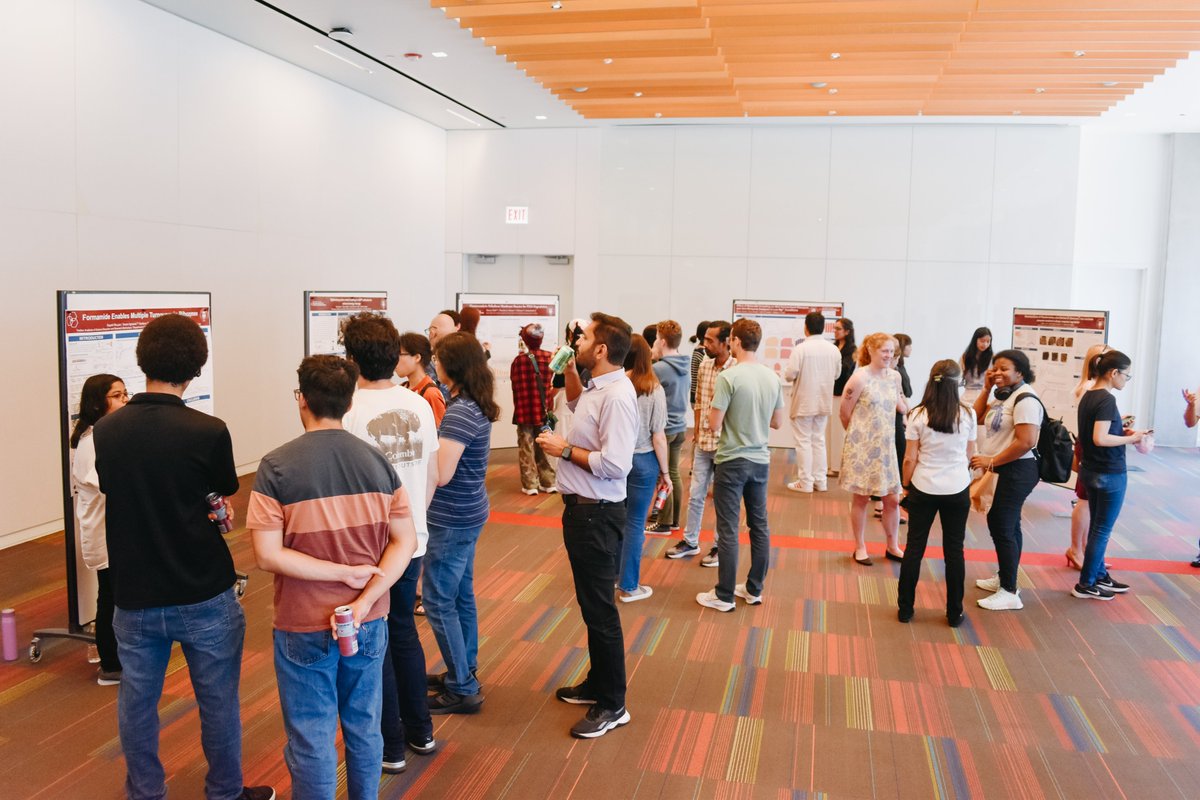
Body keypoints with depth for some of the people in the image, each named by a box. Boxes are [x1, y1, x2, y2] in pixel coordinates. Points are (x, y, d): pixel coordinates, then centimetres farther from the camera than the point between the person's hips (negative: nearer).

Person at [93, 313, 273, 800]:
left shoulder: (105, 431, -5)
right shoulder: (208, 432, -18)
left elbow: (111, 492, 9)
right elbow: (226, 502, -3)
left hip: (134, 595, 4)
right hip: (203, 595, -3)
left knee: (137, 701, 19)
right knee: (218, 701, 13)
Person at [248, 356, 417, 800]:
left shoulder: (277, 466, -13)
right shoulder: (376, 460, -3)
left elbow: (267, 554, -18)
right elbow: (406, 540, -6)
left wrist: (344, 573, -15)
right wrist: (364, 600, -13)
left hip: (304, 629, -3)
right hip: (368, 623, 3)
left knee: (311, 741, 11)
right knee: (364, 729, 20)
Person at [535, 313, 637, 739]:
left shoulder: (616, 396, -22)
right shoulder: (598, 386, 7)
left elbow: (614, 464, -29)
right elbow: (577, 405, 32)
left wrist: (564, 450, -18)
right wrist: (570, 372, 16)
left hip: (596, 513, -10)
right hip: (583, 508, 10)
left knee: (599, 609, 0)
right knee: (591, 603, 21)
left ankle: (612, 705, 14)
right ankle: (598, 684, 36)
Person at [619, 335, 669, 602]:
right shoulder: (654, 389, -12)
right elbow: (658, 436, -10)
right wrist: (665, 471, 1)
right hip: (643, 461, -3)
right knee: (635, 523, 7)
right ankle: (629, 587, 18)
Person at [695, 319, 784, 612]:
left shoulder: (729, 377, -16)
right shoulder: (773, 377, 3)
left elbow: (714, 423, -15)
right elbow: (777, 422, 11)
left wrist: (714, 404, 5)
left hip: (732, 462, -6)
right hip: (760, 460, 6)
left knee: (728, 529, 1)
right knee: (759, 526, 14)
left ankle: (724, 596, 9)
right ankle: (754, 589, 25)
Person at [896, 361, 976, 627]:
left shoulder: (918, 415, -9)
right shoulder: (968, 414, -6)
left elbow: (910, 459, -7)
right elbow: (970, 455, 5)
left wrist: (906, 486, 7)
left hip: (923, 488, -1)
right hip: (958, 489, 1)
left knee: (914, 548, 10)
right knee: (954, 551, 11)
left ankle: (905, 608, 17)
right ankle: (954, 613, 20)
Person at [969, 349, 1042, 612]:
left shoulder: (1025, 399, -19)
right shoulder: (1003, 395, 10)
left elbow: (1026, 443, -25)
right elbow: (977, 418, 12)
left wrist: (990, 462, -19)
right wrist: (986, 389, 2)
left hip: (1017, 471, -10)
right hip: (1005, 470, 10)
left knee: (1001, 526, -7)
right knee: (1008, 525, 18)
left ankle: (1009, 593, 1)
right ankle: (1005, 578, 32)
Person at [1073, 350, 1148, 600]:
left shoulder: (1088, 396, 7)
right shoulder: (1107, 399, -20)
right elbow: (1100, 439, -27)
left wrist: (1121, 430, 9)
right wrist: (1131, 439, -16)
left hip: (1090, 470, 9)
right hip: (1109, 474, -9)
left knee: (1097, 526, 18)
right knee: (1102, 530, 2)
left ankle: (1100, 575, 30)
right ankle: (1085, 585, 10)